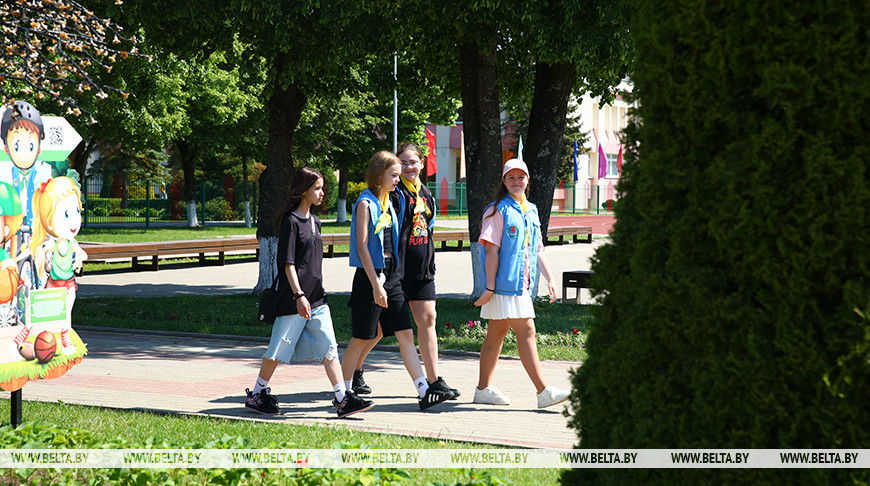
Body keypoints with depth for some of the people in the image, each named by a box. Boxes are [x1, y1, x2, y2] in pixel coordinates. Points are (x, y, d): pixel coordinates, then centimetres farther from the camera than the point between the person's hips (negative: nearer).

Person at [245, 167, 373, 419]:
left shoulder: (314, 221, 14)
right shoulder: (291, 221, -10)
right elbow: (288, 263, -14)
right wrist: (299, 295, -21)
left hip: (316, 296, 7)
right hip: (294, 297, -7)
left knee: (329, 347, 0)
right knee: (280, 348, 2)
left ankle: (343, 400, -2)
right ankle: (256, 395, 16)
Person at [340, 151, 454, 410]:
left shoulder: (389, 203, 14)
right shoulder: (366, 203, -10)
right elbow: (361, 246, -16)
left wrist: (390, 278, 15)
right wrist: (376, 284, -20)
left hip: (391, 276, 8)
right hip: (370, 277, -8)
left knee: (405, 334, 2)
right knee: (362, 338, 0)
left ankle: (424, 391, -1)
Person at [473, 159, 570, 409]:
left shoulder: (531, 211, 17)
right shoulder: (498, 211, -7)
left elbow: (538, 251, 21)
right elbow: (491, 251, -12)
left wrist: (550, 279, 14)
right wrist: (490, 287, -17)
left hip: (522, 283, 8)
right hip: (505, 283, -8)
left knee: (497, 333, 12)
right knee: (526, 331, -10)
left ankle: (483, 389, 18)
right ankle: (543, 391, -11)